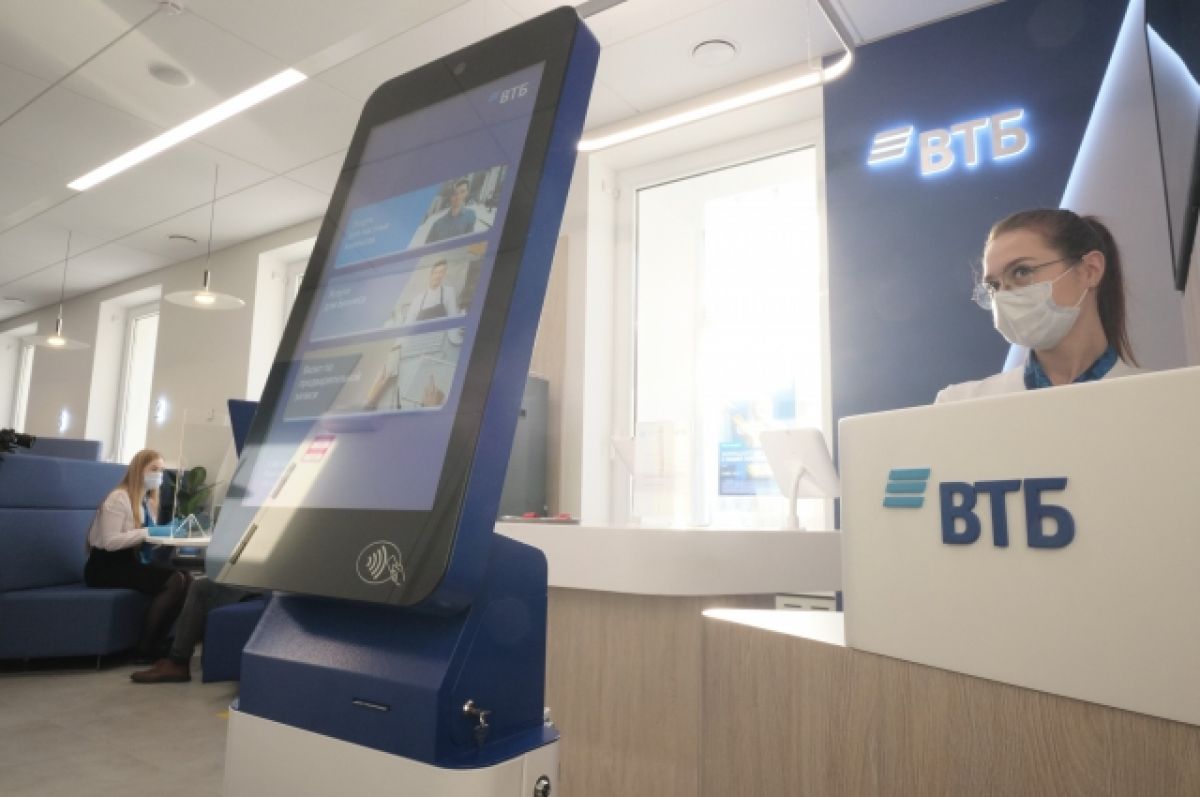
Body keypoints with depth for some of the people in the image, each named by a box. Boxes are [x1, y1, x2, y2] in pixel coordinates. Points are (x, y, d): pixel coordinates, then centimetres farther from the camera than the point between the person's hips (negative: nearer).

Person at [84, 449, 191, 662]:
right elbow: (110, 542, -22)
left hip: (129, 562, 8)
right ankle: (145, 649, -14)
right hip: (106, 567, -8)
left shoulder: (147, 501, 14)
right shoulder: (119, 498, -12)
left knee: (184, 578, -18)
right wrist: (146, 533, -22)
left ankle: (157, 643, -8)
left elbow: (146, 540, 9)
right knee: (174, 582, -27)